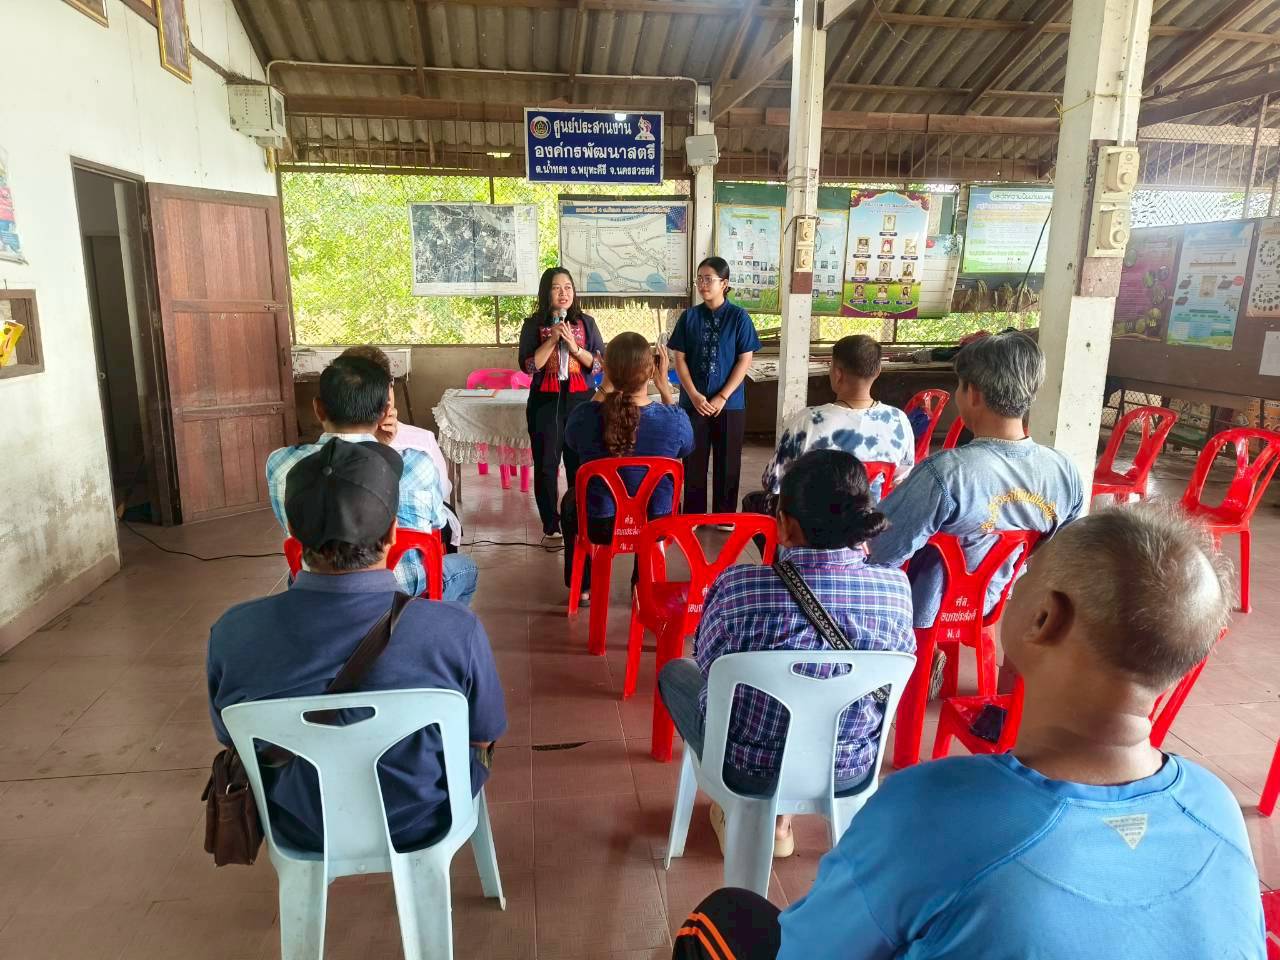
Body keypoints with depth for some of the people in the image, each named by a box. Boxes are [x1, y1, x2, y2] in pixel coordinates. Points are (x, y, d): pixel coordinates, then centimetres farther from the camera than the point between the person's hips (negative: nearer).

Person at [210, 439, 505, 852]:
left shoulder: (232, 633, -24)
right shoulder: (456, 632, -33)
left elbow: (232, 739, -4)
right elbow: (483, 739, -14)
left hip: (300, 832, 2)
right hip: (421, 825, -2)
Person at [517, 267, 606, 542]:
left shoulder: (586, 322, 5)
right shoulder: (533, 325, 2)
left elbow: (600, 364, 0)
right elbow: (528, 366, -7)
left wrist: (574, 346, -13)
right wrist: (552, 339, -15)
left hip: (580, 400, 0)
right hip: (545, 402, 0)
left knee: (581, 464, 1)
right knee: (546, 465, 3)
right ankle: (551, 526, 14)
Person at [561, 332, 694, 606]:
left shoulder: (584, 416, -25)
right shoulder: (674, 419, -25)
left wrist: (605, 387, -1)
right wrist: (664, 386, -1)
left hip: (600, 526, 0)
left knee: (570, 500, 36)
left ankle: (582, 587, 47)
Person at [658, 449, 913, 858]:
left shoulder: (738, 587, -28)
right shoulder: (897, 587, -18)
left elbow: (708, 668, -10)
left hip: (750, 772, -3)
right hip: (851, 772, 4)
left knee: (674, 671, 24)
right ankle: (780, 819, 39)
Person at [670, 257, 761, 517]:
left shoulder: (739, 317, -3)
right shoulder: (689, 317, 3)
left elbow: (745, 360, -5)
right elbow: (680, 359, 1)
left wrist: (722, 397, -12)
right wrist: (694, 395, -10)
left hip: (730, 403, -1)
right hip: (693, 402, 1)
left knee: (727, 463, 7)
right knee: (693, 462, 6)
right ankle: (692, 518, 18)